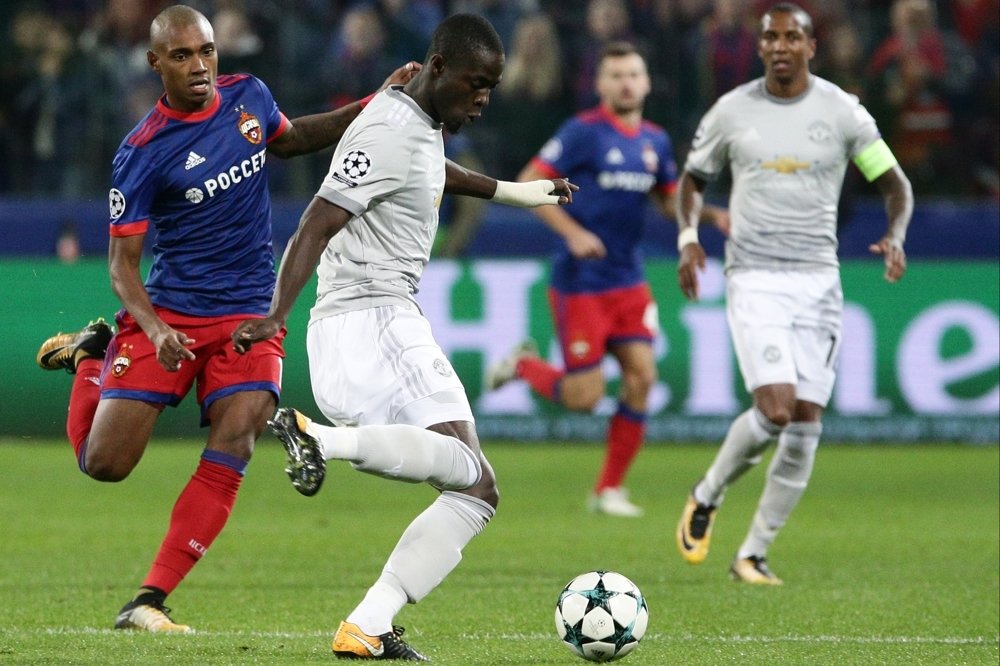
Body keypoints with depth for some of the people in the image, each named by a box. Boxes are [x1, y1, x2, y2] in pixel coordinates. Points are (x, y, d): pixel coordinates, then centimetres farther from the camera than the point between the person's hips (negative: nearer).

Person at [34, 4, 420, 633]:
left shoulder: (249, 96, 2)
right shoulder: (142, 152, -13)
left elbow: (289, 138, 26)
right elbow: (123, 259, -11)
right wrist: (153, 328, -29)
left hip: (248, 315, 3)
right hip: (168, 314, -3)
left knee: (231, 454, -17)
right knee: (105, 463, -4)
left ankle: (148, 601, -12)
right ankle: (89, 353, 28)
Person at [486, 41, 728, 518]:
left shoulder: (656, 142, 9)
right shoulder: (583, 133, -10)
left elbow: (669, 200, 21)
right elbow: (529, 184, -10)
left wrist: (711, 214, 2)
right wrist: (573, 232, -19)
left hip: (629, 281, 6)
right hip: (581, 282, -6)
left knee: (641, 376, -6)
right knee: (584, 396, -7)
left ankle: (610, 488, 6)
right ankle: (524, 365, 24)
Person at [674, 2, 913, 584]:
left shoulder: (842, 112, 1)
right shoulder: (732, 112, 2)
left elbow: (896, 183, 7)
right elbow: (693, 179, 16)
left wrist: (895, 237, -13)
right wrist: (689, 237, -2)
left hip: (818, 280, 2)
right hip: (754, 280, -2)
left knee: (807, 426, -2)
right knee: (776, 410, -19)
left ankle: (754, 554, 10)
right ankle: (707, 498, 9)